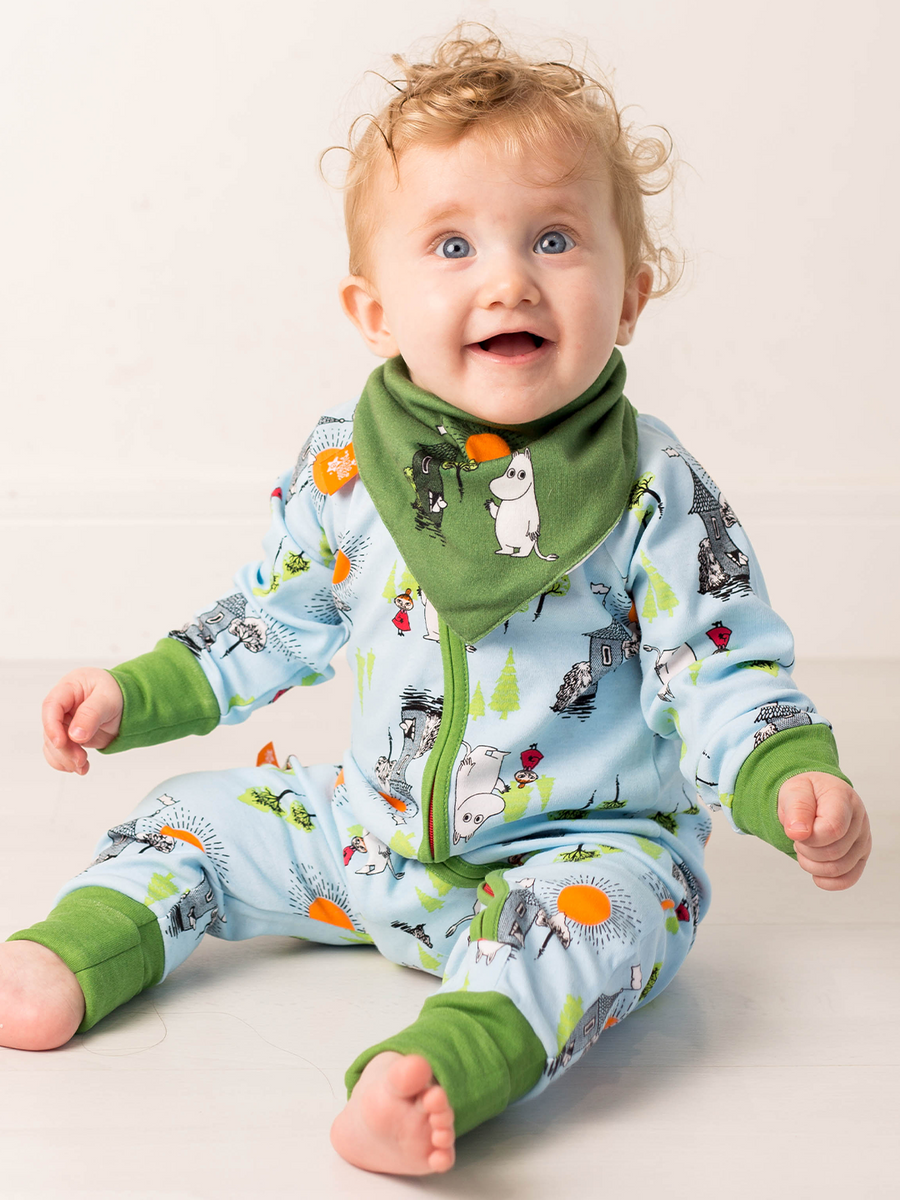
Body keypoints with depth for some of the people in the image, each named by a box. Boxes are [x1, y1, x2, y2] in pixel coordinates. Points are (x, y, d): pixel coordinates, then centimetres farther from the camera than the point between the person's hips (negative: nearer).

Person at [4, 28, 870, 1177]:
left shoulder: (655, 491, -15)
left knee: (602, 909, -35)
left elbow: (722, 674, -12)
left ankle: (439, 1069, -52)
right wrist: (134, 694, 6)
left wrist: (791, 780, -31)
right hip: (376, 829, 5)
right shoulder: (345, 466, -5)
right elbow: (278, 621, 11)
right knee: (200, 816, 4)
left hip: (588, 840, -5)